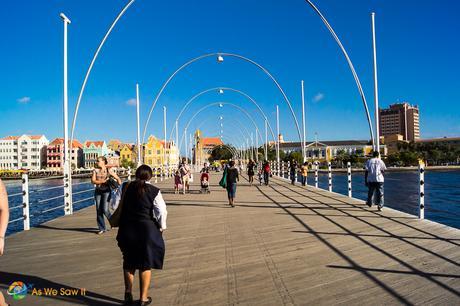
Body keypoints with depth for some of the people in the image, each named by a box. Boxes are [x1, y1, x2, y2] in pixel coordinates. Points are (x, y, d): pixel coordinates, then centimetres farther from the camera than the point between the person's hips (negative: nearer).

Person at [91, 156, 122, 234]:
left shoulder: (109, 170, -2)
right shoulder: (95, 170, 5)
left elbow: (118, 179, 1)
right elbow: (93, 181, -7)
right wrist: (102, 181, -18)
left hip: (106, 191, -3)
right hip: (98, 191, 3)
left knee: (105, 210, -11)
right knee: (98, 210, 3)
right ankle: (102, 229, 13)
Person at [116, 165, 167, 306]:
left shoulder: (126, 187, 0)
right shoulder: (154, 191, -11)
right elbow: (161, 211, -11)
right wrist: (162, 227, 4)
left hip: (127, 229, 3)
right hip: (147, 230, -3)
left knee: (129, 262, 21)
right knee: (146, 263, 12)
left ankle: (128, 294, 28)